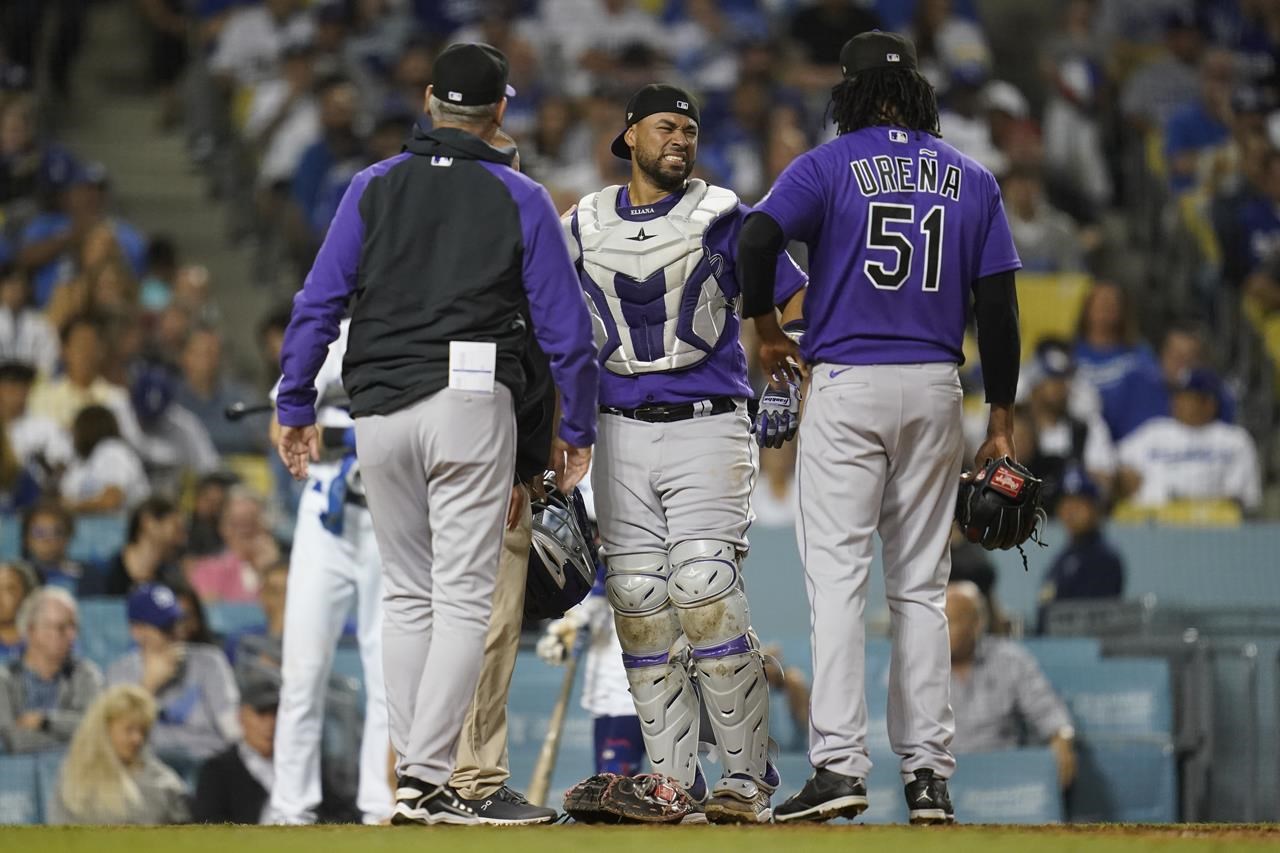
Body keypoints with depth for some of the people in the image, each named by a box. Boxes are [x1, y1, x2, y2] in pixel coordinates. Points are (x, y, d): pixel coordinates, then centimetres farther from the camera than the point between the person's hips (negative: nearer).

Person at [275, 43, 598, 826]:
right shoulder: (520, 199, 4)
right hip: (469, 406, -3)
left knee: (406, 594, 14)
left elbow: (318, 304, 4)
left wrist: (296, 408, 10)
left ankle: (413, 771, 10)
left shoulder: (375, 188, 9)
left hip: (379, 410, 3)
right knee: (463, 597, -4)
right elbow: (565, 326, 3)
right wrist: (579, 429, 12)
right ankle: (428, 779, -15)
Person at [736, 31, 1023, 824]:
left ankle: (839, 765, -14)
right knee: (922, 585, 8)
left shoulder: (830, 165, -1)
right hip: (936, 388, 3)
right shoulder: (973, 179, 8)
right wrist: (1002, 419, 10)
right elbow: (998, 303, 5)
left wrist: (766, 325, 0)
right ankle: (928, 774, 6)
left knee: (838, 575, -5)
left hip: (847, 384, -3)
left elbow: (757, 237, -18)